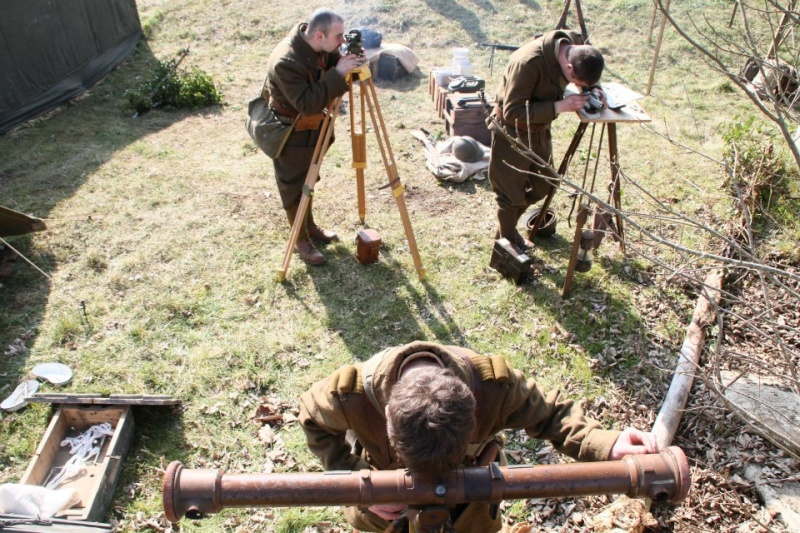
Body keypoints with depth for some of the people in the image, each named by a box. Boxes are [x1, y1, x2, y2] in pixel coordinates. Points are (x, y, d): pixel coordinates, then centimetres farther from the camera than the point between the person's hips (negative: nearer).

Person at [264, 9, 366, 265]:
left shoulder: (318, 48, -10)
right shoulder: (285, 62, -34)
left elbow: (333, 65, 5)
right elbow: (306, 103, -37)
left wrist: (348, 63, -18)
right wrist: (337, 74, -38)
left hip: (312, 127, 8)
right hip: (290, 134, -8)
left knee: (309, 180, 21)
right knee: (294, 187, 5)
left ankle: (311, 226, 39)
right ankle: (301, 241, 19)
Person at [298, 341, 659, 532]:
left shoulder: (493, 383, -41)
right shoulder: (351, 393, -41)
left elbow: (549, 413, -22)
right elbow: (314, 423, -18)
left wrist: (605, 446, -38)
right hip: (383, 479, 0)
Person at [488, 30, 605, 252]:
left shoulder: (576, 46, -12)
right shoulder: (529, 62, -34)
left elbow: (588, 78, 9)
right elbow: (513, 111, -31)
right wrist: (559, 107, -33)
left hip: (539, 129, 8)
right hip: (512, 132, -8)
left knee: (543, 185, 18)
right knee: (511, 193, 5)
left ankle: (507, 229, 39)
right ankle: (508, 244, 27)